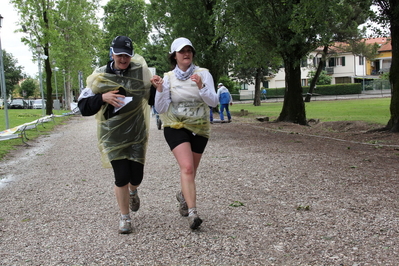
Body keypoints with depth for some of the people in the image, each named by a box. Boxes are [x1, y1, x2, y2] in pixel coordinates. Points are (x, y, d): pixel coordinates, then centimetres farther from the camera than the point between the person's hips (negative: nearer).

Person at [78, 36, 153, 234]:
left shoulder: (141, 71, 0)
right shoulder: (100, 76, -3)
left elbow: (152, 98, 14)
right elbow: (83, 106, -5)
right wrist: (103, 97, -18)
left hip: (137, 134, 2)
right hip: (113, 134, -1)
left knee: (136, 176, 3)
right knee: (121, 177, -4)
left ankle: (133, 192, 43)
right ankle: (124, 217, 19)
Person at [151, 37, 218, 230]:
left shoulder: (203, 74, -4)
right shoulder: (168, 78, -2)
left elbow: (213, 102, -13)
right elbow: (161, 109, -6)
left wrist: (201, 86, -27)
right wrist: (160, 89, -21)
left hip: (199, 128, 2)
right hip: (176, 127, -1)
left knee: (190, 170, 14)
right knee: (187, 167, -20)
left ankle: (183, 195, 44)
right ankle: (192, 212, -18)